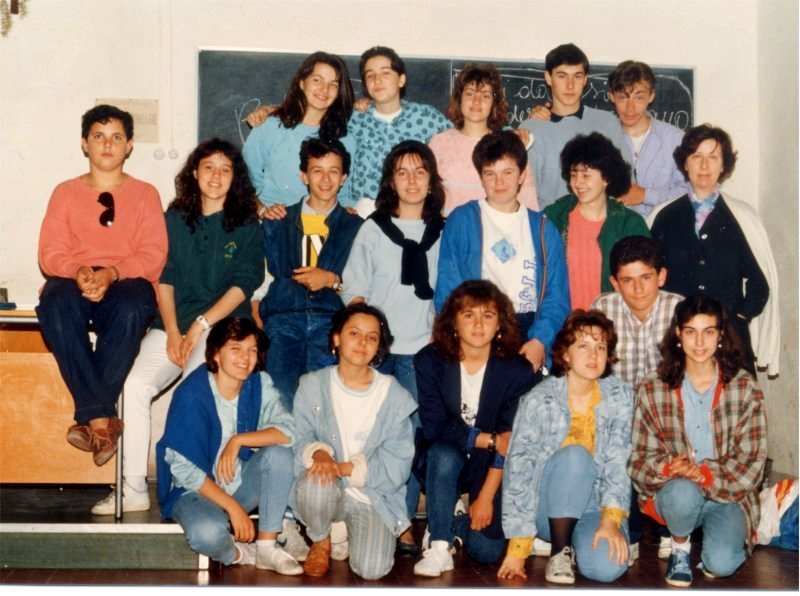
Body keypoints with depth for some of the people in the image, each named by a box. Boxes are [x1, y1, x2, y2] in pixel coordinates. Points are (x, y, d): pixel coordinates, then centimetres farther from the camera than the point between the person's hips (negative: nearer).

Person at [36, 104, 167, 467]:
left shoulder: (145, 194, 14)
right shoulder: (66, 193, 17)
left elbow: (154, 255, 1)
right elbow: (49, 253, 7)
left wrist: (112, 273, -17)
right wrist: (77, 271, -16)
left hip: (127, 283, -1)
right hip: (73, 282, 1)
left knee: (131, 310, -39)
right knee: (56, 305, -36)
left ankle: (91, 417, -34)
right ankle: (101, 419, -38)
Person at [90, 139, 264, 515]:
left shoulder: (247, 226, 6)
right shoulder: (175, 219, 13)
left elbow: (243, 284, -2)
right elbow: (163, 278, 7)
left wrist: (200, 325, -11)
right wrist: (173, 332, -6)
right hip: (172, 324, 3)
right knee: (134, 384, -21)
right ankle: (133, 489, -16)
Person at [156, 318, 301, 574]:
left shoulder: (259, 384, -5)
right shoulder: (192, 394, -19)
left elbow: (287, 430, -16)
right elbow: (182, 467, -20)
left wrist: (238, 440, -27)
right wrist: (233, 507, -23)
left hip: (241, 484, 5)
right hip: (196, 489, -5)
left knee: (279, 453, -22)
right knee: (207, 533, -36)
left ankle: (266, 548, -13)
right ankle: (237, 555, 1)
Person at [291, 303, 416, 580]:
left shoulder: (394, 395, -3)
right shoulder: (313, 385, -1)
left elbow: (397, 461, -7)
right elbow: (300, 436, -5)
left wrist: (347, 467, -21)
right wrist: (318, 452, -29)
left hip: (374, 495, 0)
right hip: (327, 492, 0)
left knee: (372, 569, -21)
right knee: (317, 483, -37)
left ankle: (347, 531, 17)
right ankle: (321, 541, -1)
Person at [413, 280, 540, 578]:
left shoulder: (517, 370, -12)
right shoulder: (430, 361, -11)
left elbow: (511, 441, -14)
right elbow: (434, 427, -17)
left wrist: (486, 497, -17)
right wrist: (490, 440, -21)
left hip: (491, 469, 0)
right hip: (445, 464, 0)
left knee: (487, 550, -18)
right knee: (443, 452, -35)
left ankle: (455, 525, 17)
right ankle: (439, 546, -21)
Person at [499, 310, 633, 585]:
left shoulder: (620, 396, -6)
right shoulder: (539, 400, -14)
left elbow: (618, 460, -11)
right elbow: (518, 470, -16)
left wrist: (611, 519, -25)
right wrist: (517, 548, -19)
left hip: (596, 504, 1)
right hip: (547, 505, -1)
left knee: (607, 567, -28)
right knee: (574, 455, -31)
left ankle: (578, 538, 6)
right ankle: (560, 550, -17)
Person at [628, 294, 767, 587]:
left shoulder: (745, 388, -3)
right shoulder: (652, 390, -3)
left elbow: (751, 462, -6)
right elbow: (639, 461, -3)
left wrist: (707, 475, -23)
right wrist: (667, 467, -25)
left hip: (728, 495, 0)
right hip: (673, 493, 0)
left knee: (720, 564, -24)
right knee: (683, 492, -35)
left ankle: (723, 536, 13)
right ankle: (680, 548, -2)